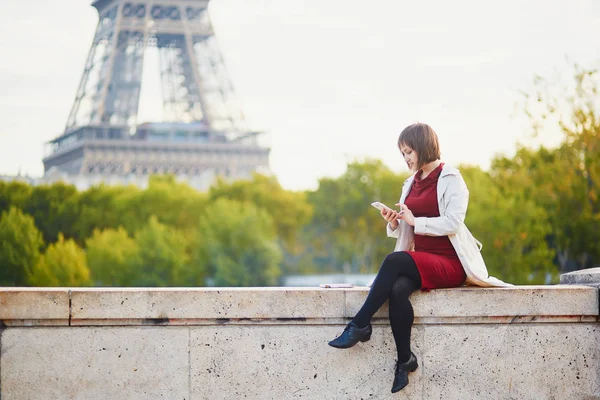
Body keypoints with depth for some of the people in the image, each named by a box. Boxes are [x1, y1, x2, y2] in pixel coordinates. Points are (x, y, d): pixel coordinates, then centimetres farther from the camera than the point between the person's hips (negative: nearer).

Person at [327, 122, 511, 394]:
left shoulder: (450, 179, -1)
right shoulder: (411, 183, 18)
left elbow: (452, 223, -14)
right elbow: (406, 232, 22)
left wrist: (415, 221, -14)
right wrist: (394, 223, 1)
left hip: (449, 263, -5)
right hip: (420, 261, 5)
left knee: (395, 261, -32)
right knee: (397, 289, -30)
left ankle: (360, 325, -27)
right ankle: (405, 360, -30)